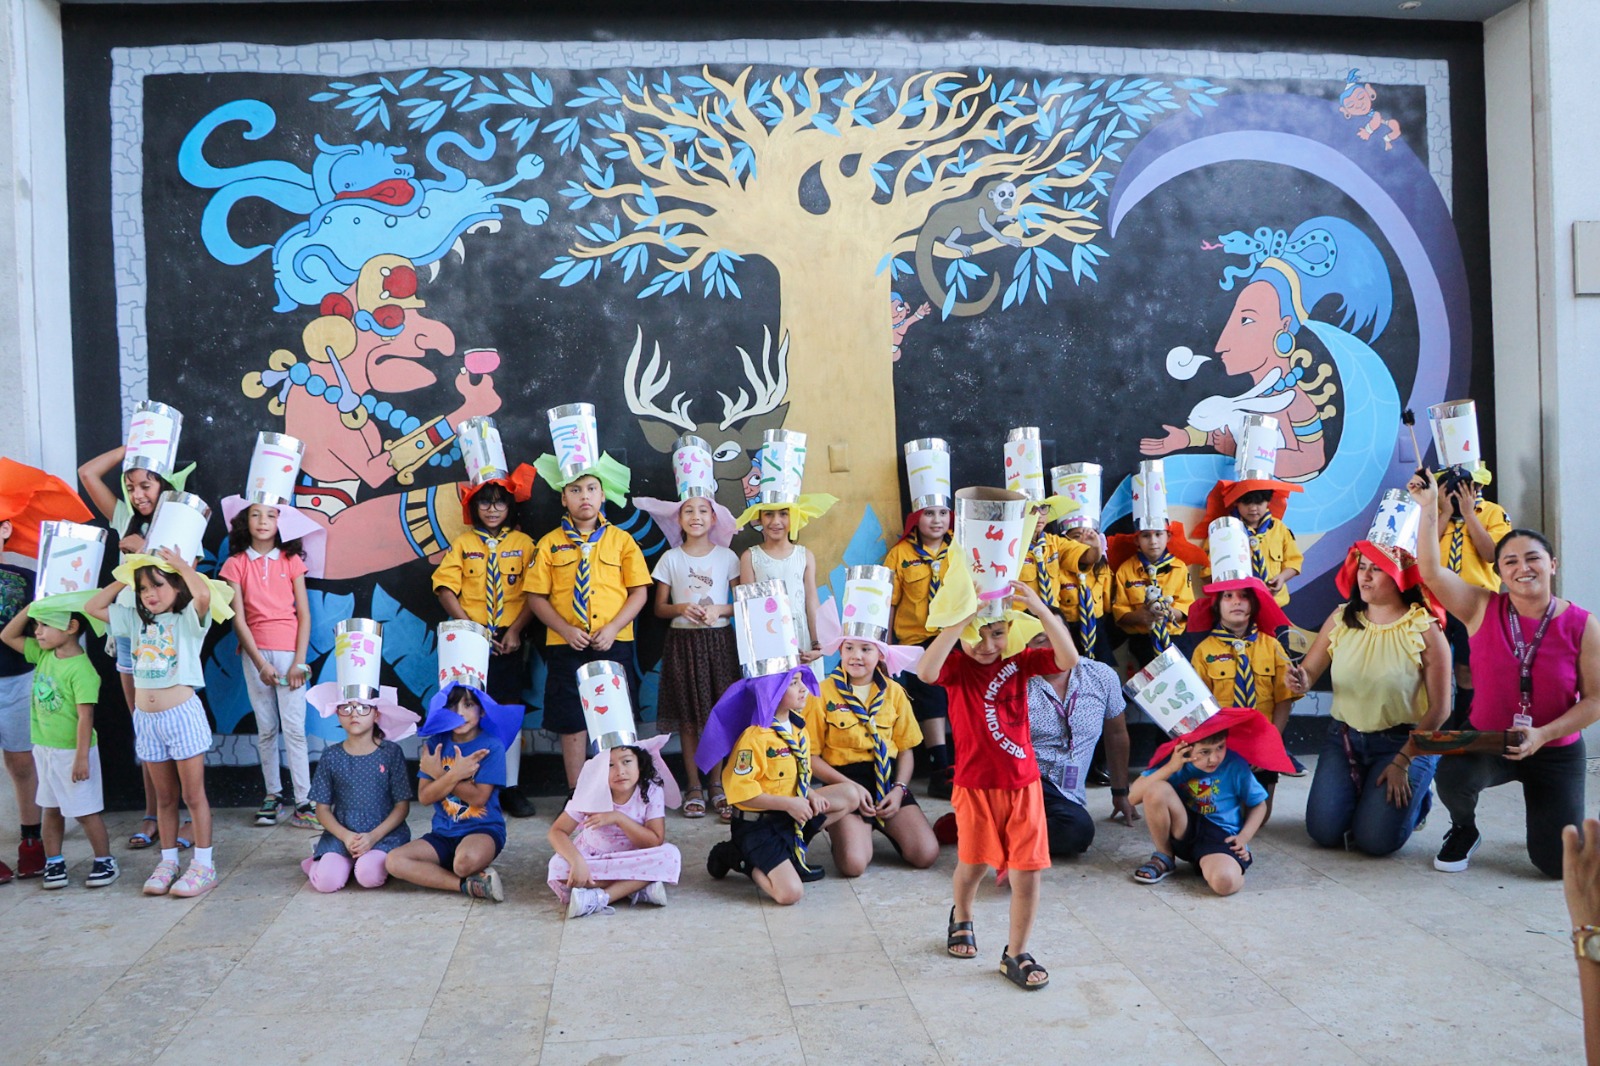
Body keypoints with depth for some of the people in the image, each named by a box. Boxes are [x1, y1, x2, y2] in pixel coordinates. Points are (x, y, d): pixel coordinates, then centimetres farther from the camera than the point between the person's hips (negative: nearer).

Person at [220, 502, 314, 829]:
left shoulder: (291, 560, 4)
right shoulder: (236, 564, 4)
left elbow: (304, 614, 1)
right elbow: (238, 619, 0)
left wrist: (299, 662, -8)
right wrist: (260, 664, -8)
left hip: (289, 650, -1)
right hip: (254, 651, 1)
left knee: (294, 727, -6)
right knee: (265, 729, 7)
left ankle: (303, 801, -4)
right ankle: (273, 794, 17)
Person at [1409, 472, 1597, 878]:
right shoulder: (1482, 609, -8)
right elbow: (1430, 570, -19)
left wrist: (1542, 736, -21)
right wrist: (1429, 505, -21)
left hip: (1556, 752, 0)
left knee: (1556, 863, -4)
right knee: (1452, 778, -34)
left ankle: (1551, 815, 34)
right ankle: (1464, 830, 4)